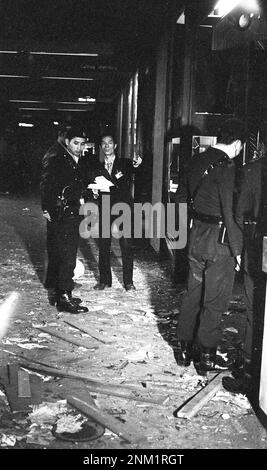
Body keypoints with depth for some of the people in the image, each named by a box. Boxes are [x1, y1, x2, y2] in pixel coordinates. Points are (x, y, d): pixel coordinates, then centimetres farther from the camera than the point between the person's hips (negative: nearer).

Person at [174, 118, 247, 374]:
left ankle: (184, 347, 27)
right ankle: (206, 355, 14)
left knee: (193, 294, 17)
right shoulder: (226, 167, -18)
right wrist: (237, 248, -16)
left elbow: (180, 197, 14)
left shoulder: (197, 161, 6)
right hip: (219, 241, -8)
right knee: (215, 300, 4)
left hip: (196, 237, 8)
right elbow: (231, 212, -21)